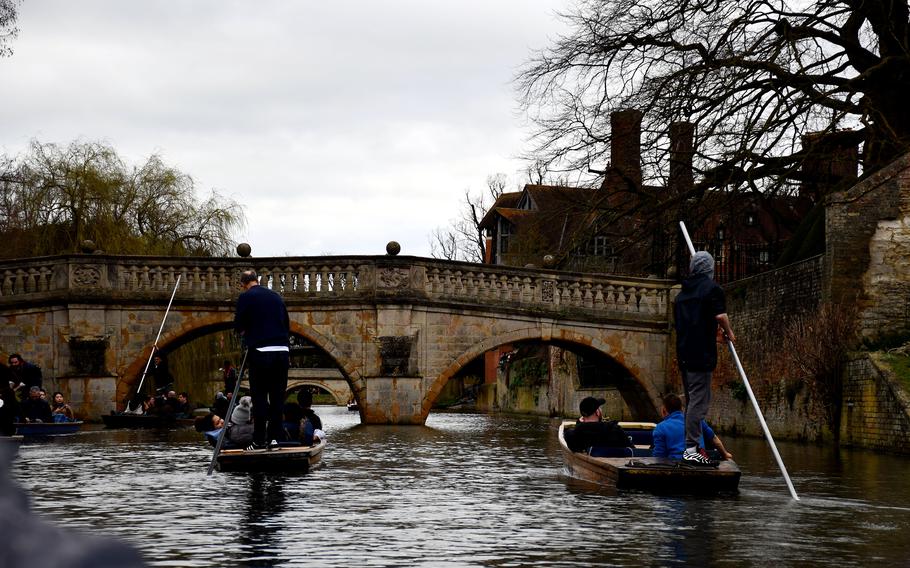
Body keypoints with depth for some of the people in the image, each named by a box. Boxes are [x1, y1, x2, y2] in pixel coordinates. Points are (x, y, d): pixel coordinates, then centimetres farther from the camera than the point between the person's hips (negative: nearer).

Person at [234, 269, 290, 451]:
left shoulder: (245, 297, 0)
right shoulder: (276, 296, 16)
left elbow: (239, 326, 1)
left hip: (260, 352, -4)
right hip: (282, 351, 4)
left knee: (260, 397, 0)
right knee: (277, 396, 8)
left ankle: (259, 441, -1)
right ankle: (275, 438, 7)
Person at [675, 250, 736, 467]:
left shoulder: (682, 293, 19)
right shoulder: (711, 288, -4)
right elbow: (721, 315, -14)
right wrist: (728, 333, 6)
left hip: (684, 352, 8)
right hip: (702, 352, -8)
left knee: (692, 400, 15)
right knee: (699, 400, -9)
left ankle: (691, 447, 18)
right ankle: (691, 449, -14)